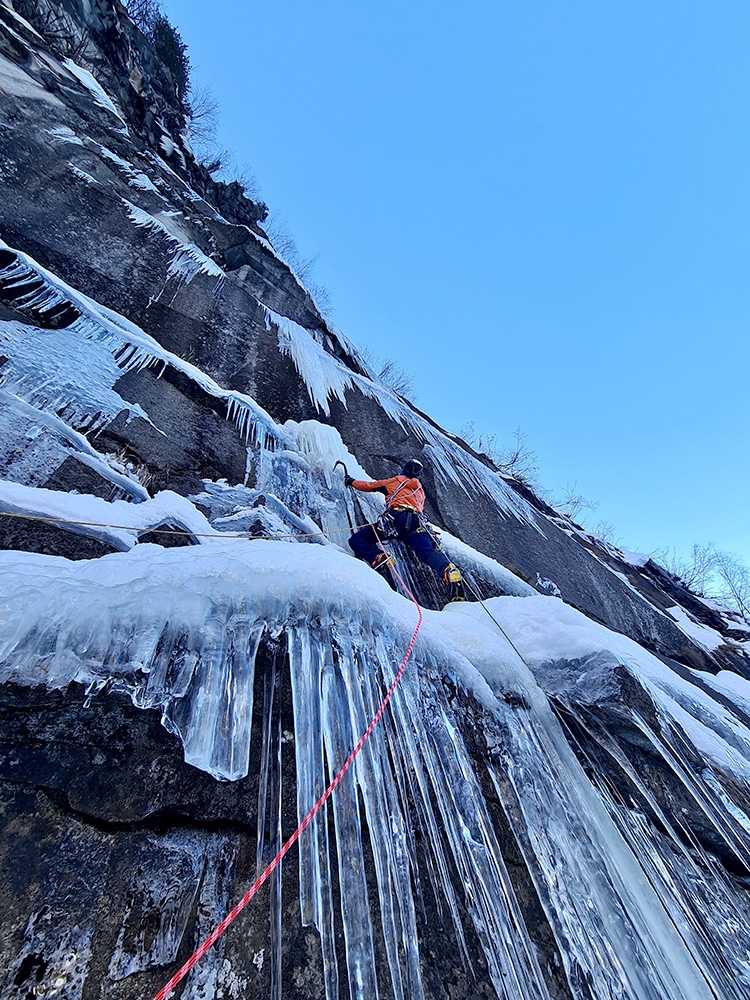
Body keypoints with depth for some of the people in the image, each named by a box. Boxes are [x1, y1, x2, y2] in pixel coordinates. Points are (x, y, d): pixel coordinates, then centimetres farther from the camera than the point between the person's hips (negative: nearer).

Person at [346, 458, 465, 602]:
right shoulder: (420, 490, 38)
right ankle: (450, 571, -46)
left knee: (356, 539, -3)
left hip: (396, 517, -4)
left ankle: (379, 558, -31)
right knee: (428, 551, -15)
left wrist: (351, 481, 47)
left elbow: (370, 486, 30)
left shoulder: (396, 481, 26)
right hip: (418, 522, 5)